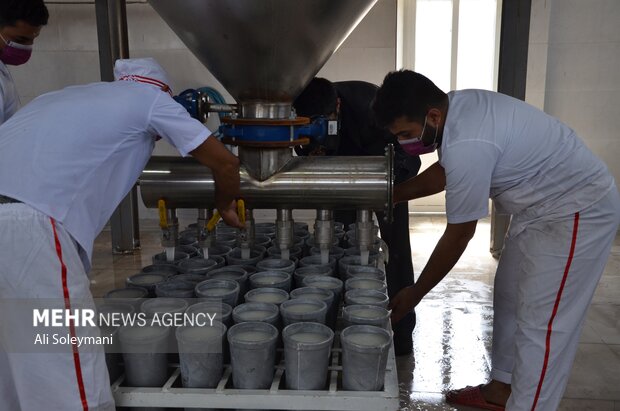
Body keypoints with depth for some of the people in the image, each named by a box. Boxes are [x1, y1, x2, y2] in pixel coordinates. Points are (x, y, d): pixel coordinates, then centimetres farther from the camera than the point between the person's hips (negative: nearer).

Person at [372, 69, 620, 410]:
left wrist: (415, 294, -12)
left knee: (540, 324, -7)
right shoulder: (456, 105, -6)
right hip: (542, 206, 10)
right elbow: (443, 171, 12)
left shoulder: (467, 146, -33)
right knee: (509, 297, 16)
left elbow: (458, 236, -23)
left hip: (578, 212, -10)